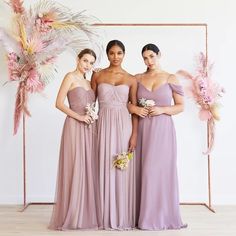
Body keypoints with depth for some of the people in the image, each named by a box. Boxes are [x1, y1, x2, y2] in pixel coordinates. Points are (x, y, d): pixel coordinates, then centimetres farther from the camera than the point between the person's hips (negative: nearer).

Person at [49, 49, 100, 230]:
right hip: (75, 127, -7)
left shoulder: (89, 82, 19)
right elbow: (59, 103, -9)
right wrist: (79, 117, -15)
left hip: (90, 129, 7)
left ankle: (86, 214, 15)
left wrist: (92, 118, 2)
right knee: (74, 169, -5)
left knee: (88, 169, 7)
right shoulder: (70, 77, -1)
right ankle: (71, 217, 4)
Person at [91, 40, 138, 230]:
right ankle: (107, 217, 12)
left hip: (124, 126, 0)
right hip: (104, 125, 0)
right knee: (105, 169, 2)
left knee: (123, 170, 1)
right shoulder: (97, 76, 6)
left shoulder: (131, 79, 6)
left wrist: (134, 134, -5)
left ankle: (124, 217, 13)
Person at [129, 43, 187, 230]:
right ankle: (147, 215, 13)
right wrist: (133, 108, -9)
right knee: (144, 170, 3)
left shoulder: (171, 79, 2)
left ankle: (163, 216, 11)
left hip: (163, 129, -2)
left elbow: (181, 106, 2)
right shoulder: (137, 79, 9)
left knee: (161, 170, -2)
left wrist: (162, 110, -12)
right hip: (143, 129, 2)